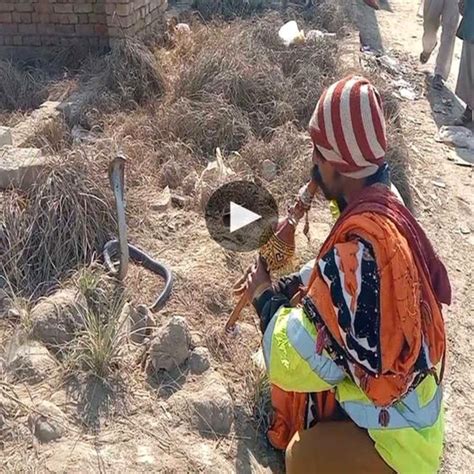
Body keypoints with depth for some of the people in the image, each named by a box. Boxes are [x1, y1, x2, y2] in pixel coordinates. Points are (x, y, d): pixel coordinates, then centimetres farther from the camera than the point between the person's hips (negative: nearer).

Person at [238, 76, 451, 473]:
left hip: (394, 434, -8)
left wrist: (264, 298, -13)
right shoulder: (384, 206, -7)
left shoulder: (358, 246, -34)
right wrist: (281, 286, 1)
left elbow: (293, 363, -28)